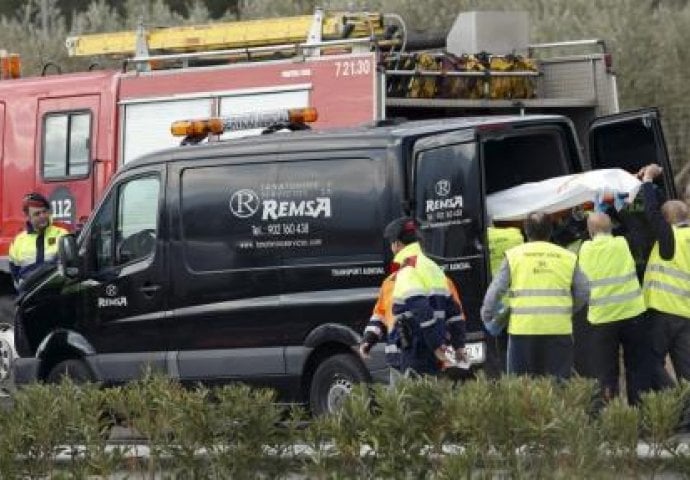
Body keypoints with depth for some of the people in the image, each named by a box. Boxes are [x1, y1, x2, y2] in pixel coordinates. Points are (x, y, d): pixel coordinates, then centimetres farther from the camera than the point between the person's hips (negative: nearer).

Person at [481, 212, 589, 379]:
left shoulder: (513, 255, 4)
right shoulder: (568, 257, 9)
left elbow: (496, 290, 2)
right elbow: (583, 293, 10)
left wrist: (486, 316, 16)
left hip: (523, 328, -1)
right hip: (559, 328, 1)